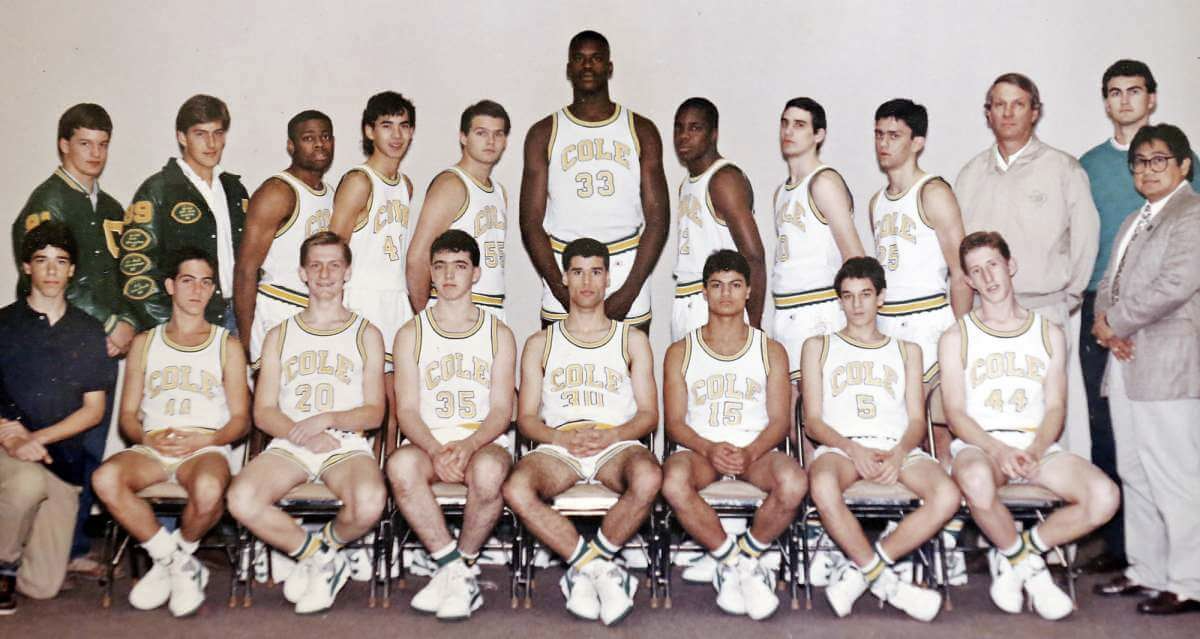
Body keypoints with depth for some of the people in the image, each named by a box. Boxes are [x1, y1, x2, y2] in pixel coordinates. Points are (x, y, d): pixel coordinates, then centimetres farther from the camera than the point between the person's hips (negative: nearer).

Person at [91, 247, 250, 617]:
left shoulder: (227, 345, 14)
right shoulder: (144, 343, 20)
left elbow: (240, 419, 8)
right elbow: (127, 414, 15)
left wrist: (203, 439, -12)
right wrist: (147, 438, -8)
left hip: (206, 447, -2)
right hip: (151, 448, 2)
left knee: (208, 489, -38)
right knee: (105, 478, -32)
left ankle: (173, 558, -5)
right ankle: (179, 563, -14)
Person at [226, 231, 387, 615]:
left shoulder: (366, 335, 12)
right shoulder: (279, 336, 17)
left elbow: (374, 412, 4)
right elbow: (263, 412, 8)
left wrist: (327, 419, -15)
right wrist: (302, 434, -12)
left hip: (347, 444, -2)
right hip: (288, 443, 2)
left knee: (369, 502, -35)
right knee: (241, 499, -30)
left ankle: (322, 550, 0)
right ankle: (320, 558, -7)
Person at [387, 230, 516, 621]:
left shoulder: (498, 334, 11)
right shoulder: (411, 334, 12)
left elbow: (501, 411, 2)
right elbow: (407, 409, 2)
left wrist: (468, 446, -19)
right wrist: (435, 450, -19)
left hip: (485, 441, -1)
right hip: (429, 441, 1)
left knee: (487, 471, -37)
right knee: (400, 464, -35)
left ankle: (454, 570, -15)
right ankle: (459, 573, -24)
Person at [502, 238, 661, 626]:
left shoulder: (632, 340, 19)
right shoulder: (540, 344, 20)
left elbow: (649, 415, 10)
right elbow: (526, 418, 12)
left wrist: (613, 434, -12)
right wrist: (561, 437, -10)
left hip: (617, 445, 0)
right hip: (558, 447, 1)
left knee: (648, 478, -37)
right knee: (516, 489, -33)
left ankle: (584, 569, -20)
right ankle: (601, 570, -23)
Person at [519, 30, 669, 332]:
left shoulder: (641, 131, 8)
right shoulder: (544, 134, 7)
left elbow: (657, 219, 3)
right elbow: (531, 222, 2)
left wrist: (628, 292, -8)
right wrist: (563, 292, -10)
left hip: (627, 271, 0)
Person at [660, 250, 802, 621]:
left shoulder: (771, 351, 14)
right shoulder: (680, 353, 13)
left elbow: (780, 420, 4)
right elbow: (674, 422, 4)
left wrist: (749, 453, -17)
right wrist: (710, 449, -17)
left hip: (756, 449, 1)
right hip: (700, 448, 0)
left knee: (793, 483, -33)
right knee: (674, 483, -36)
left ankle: (741, 559, -10)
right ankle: (738, 563, -17)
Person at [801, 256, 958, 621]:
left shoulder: (907, 351, 26)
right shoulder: (818, 347, 20)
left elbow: (916, 421, 13)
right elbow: (813, 422, 9)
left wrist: (898, 454, -11)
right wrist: (854, 450, -11)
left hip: (898, 448, 2)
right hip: (840, 446, -2)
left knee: (947, 495, -31)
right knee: (823, 486, -39)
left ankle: (861, 572, -23)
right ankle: (885, 581, -25)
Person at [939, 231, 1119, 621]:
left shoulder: (1049, 333, 14)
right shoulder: (956, 338, 8)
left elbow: (1055, 408, 7)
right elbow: (955, 413, -2)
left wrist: (1034, 450, -14)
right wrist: (998, 450, -19)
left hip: (1037, 446, 3)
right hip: (979, 444, -2)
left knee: (1104, 497, -26)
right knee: (977, 482, -40)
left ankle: (1017, 556, -3)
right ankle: (1029, 565, -10)